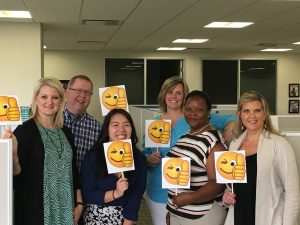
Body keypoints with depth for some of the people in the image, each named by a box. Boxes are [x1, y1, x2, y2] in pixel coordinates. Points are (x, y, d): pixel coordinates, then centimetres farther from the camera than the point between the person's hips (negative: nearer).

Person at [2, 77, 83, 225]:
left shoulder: (66, 132, 8)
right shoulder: (24, 130, -10)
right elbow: (17, 175, -12)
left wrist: (79, 203, 8)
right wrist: (13, 155, -31)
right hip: (34, 210, -5)